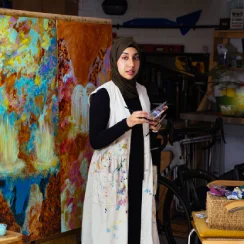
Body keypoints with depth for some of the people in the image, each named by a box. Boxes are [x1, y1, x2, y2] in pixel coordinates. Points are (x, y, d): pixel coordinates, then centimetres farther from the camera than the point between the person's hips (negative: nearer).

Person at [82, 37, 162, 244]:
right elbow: (96, 141, -16)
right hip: (112, 172, -6)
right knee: (112, 227, -1)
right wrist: (127, 122, -26)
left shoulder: (142, 91, 8)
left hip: (138, 169, 6)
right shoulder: (103, 94, -12)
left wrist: (152, 127, 2)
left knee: (138, 223, 6)